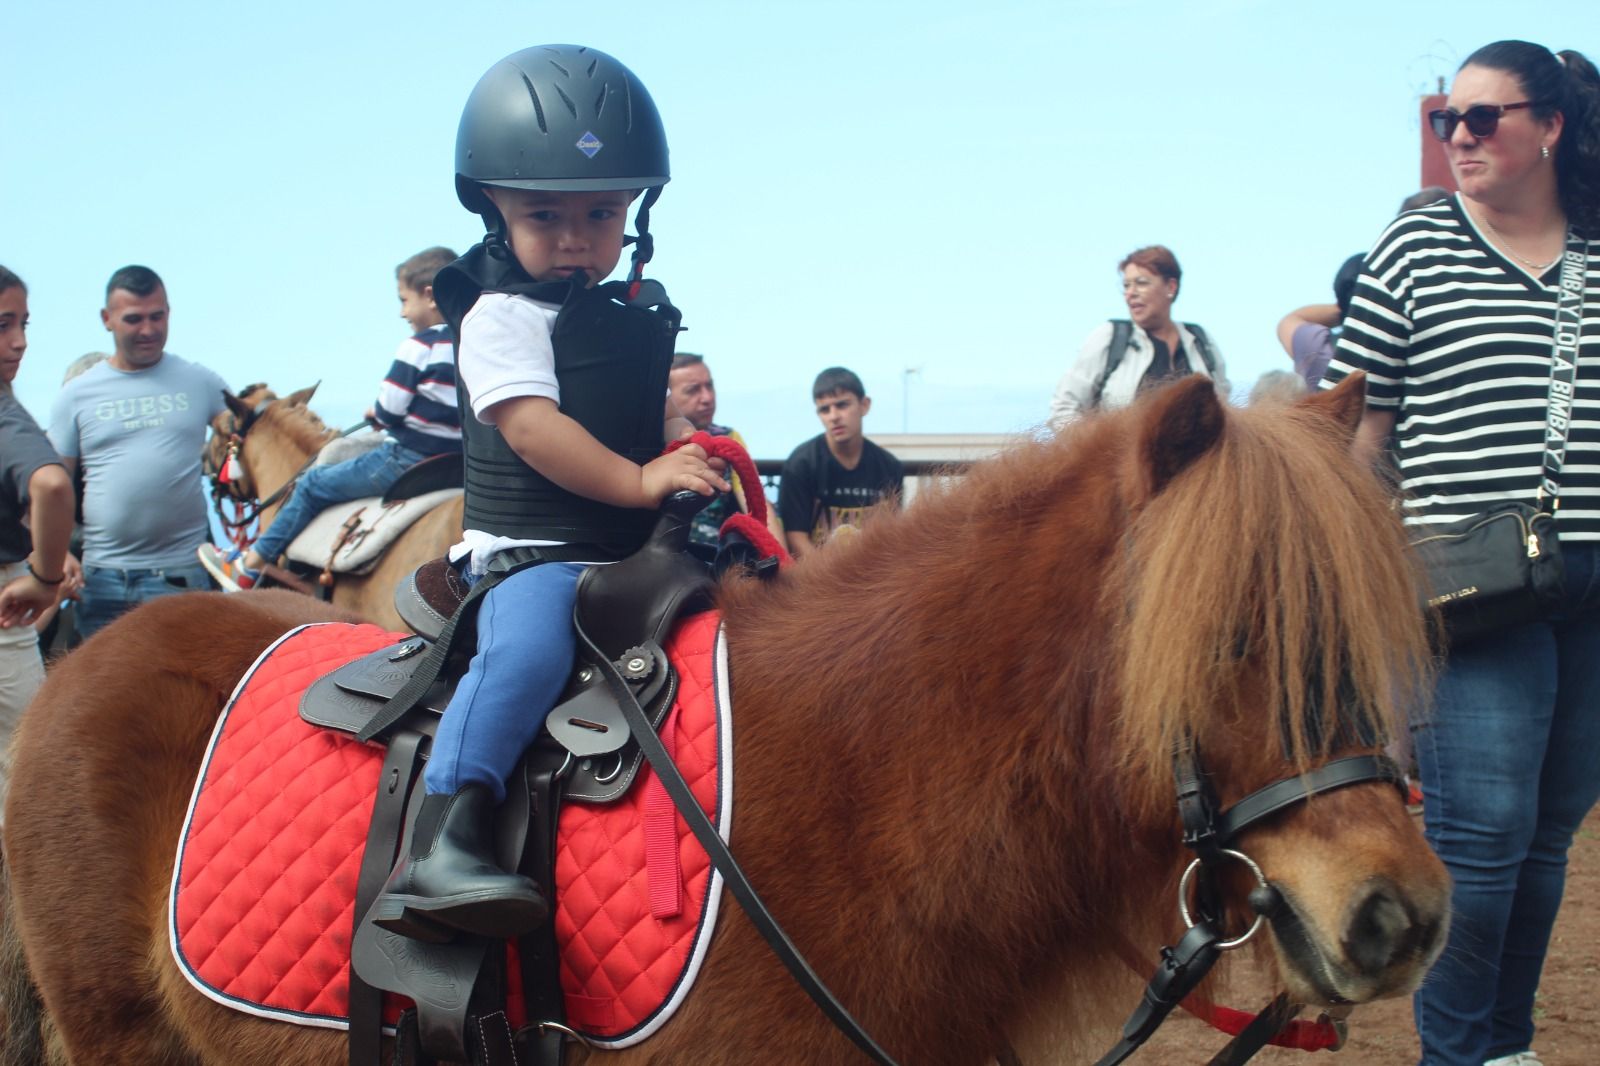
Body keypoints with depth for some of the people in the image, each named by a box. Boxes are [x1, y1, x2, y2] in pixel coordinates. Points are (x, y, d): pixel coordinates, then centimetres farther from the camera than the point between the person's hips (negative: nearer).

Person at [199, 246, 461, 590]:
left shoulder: (419, 346, -13)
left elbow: (389, 411, -14)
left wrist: (375, 414, 8)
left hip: (406, 458, -8)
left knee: (313, 484, 7)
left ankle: (248, 567, 14)